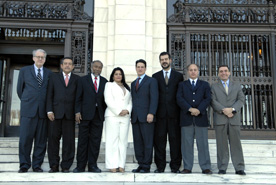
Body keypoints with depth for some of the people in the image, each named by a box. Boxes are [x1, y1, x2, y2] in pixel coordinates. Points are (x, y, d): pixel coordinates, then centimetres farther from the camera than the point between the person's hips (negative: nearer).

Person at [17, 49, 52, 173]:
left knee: (41, 139, 2)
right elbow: (19, 89, 13)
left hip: (43, 111, 2)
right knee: (25, 138, -4)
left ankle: (37, 165, 10)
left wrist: (48, 107, 12)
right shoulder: (24, 71, 10)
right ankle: (24, 165, 7)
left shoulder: (49, 73, 14)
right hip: (28, 110, -1)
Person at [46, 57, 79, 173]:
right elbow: (49, 95, 7)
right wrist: (49, 111, -4)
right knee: (53, 139, 1)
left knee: (69, 140, -1)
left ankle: (66, 166, 7)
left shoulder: (77, 79, 12)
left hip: (70, 114, 0)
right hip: (55, 113, 0)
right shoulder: (54, 77, 14)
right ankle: (54, 165, 10)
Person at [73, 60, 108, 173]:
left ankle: (92, 165, 11)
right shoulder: (83, 80, 7)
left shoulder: (105, 82, 12)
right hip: (85, 114, -2)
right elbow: (78, 98, 3)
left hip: (98, 115, 2)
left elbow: (105, 99, 10)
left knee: (95, 140, 3)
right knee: (83, 140, 1)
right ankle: (80, 166, 7)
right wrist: (77, 112, -6)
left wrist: (106, 113, 2)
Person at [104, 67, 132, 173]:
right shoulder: (109, 85, 10)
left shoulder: (127, 88, 23)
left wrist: (127, 110, -5)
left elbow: (130, 102, 16)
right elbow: (108, 100, -3)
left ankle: (121, 165, 2)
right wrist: (118, 111, -10)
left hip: (125, 117, 4)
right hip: (112, 116, -4)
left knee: (123, 140, 0)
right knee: (112, 140, -6)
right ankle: (112, 165, -4)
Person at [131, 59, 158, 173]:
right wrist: (131, 115, 13)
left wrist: (151, 113, -18)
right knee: (137, 142, 5)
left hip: (146, 117, -6)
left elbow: (154, 98, -7)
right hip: (135, 117, 6)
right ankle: (140, 164, 11)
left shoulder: (151, 81, 3)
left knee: (147, 142, -4)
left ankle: (146, 166, 1)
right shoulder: (133, 83, 22)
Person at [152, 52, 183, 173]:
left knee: (175, 139, 1)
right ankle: (160, 166, 9)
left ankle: (175, 166, 9)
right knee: (159, 139, 1)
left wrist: (181, 111, -1)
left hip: (174, 113, 0)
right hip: (160, 113, 1)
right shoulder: (155, 76, 13)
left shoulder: (178, 76, 11)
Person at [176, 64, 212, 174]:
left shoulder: (205, 85, 16)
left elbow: (208, 99, 2)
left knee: (203, 144, 0)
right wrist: (190, 109, -14)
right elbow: (179, 99, 0)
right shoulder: (182, 85, 15)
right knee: (187, 144, 0)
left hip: (201, 117, 0)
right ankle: (187, 167, 5)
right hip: (186, 118, 0)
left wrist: (199, 110, -14)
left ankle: (205, 167, 5)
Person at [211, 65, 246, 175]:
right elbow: (213, 101, 1)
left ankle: (239, 168, 1)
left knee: (236, 144, -1)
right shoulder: (214, 87, 14)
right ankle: (222, 168, 3)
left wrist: (232, 109, -12)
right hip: (220, 119, -1)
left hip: (234, 119, 1)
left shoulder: (237, 86, 18)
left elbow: (241, 100, 5)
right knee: (222, 144, -1)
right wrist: (224, 110, -14)